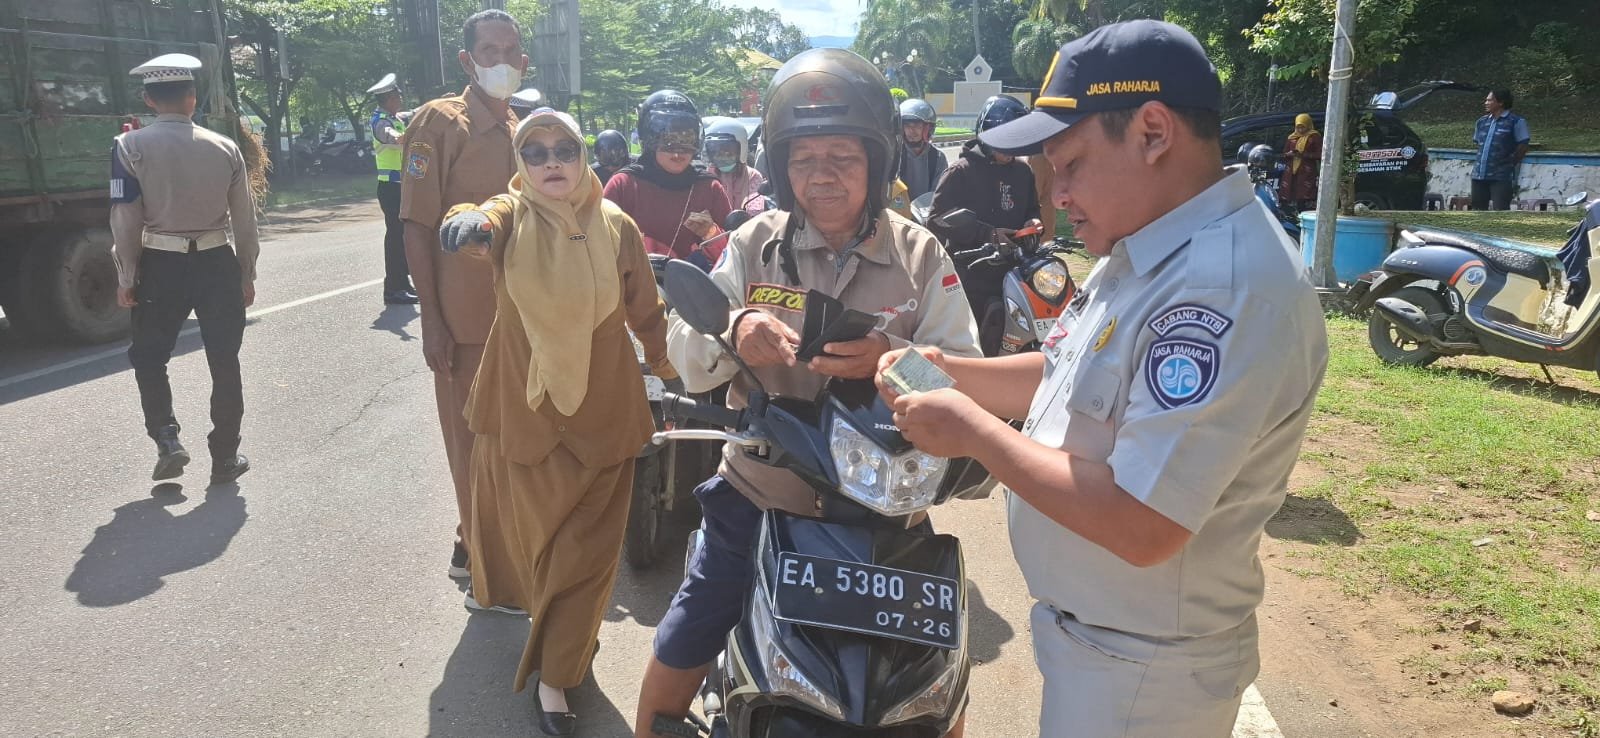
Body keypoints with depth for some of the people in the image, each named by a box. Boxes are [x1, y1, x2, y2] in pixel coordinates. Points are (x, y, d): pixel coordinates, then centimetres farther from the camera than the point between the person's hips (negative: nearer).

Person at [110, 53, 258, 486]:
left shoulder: (131, 147, -7)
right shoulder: (225, 148, -1)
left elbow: (125, 219, -9)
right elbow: (244, 220, 3)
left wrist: (126, 279, 0)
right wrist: (247, 275, 12)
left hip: (162, 265, -1)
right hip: (217, 264, 2)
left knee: (148, 357, 17)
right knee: (224, 361, 10)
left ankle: (167, 440, 4)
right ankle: (225, 458, 15)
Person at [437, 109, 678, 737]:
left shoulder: (615, 226, -3)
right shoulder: (513, 215, -8)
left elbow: (645, 309, 7)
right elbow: (486, 222, -33)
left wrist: (670, 370, 16)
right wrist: (467, 223, -57)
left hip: (601, 412, 0)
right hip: (523, 407, 0)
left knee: (585, 552, 2)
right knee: (530, 531, 18)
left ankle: (555, 675, 18)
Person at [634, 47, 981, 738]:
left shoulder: (921, 256, -5)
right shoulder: (754, 244, -2)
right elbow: (685, 357, -7)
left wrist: (890, 361, -32)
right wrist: (732, 331, -30)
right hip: (753, 501, 1)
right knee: (676, 657, 13)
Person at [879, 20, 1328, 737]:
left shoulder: (1227, 289, -30)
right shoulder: (1145, 250, 3)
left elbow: (1141, 527, -33)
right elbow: (1068, 378, 14)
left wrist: (974, 432, -24)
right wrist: (946, 370, -1)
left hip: (1142, 674, -9)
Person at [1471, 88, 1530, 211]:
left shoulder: (1516, 121, -6)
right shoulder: (1482, 122, 13)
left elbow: (1523, 146, -4)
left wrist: (1510, 164, 0)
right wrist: (1481, 163, 13)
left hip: (1502, 176, -6)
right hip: (1479, 174, 6)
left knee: (1500, 212, -9)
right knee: (1478, 209, 11)